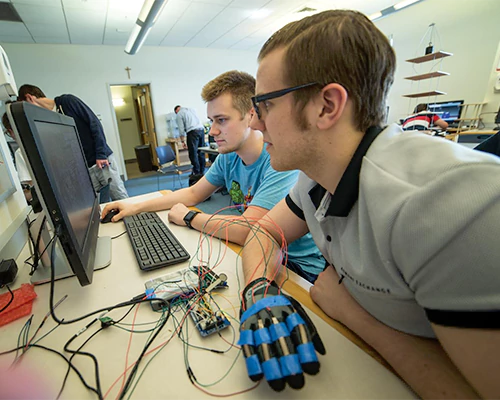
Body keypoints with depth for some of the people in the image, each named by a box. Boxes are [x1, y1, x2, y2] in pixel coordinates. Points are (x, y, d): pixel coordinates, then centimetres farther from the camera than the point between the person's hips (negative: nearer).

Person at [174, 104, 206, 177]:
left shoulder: (179, 114, 7)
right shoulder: (191, 109, 25)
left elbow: (181, 128, 3)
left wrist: (182, 141, 8)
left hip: (192, 132, -6)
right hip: (201, 129, 6)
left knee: (193, 153, -2)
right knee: (201, 152, 9)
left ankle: (196, 172, -1)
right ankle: (202, 171, 13)